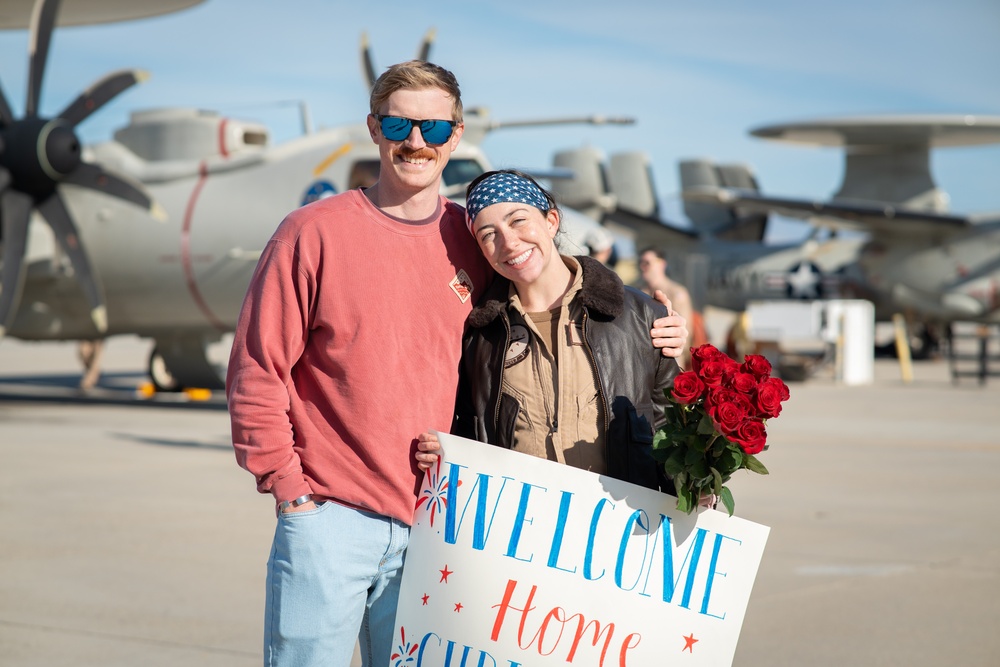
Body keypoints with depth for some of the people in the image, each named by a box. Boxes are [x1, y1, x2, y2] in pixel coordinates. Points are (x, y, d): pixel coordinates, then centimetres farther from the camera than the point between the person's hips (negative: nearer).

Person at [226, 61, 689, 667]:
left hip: (433, 527, 3)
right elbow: (257, 372, -1)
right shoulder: (314, 232, -2)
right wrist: (288, 486, -7)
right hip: (328, 520, -3)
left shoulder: (475, 243, 7)